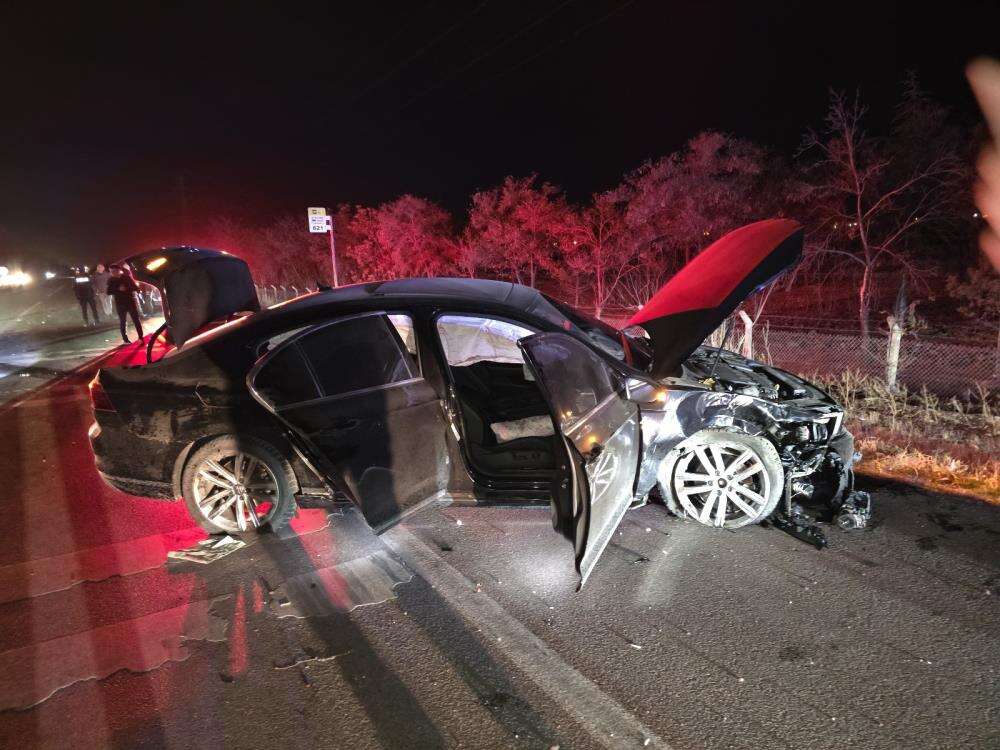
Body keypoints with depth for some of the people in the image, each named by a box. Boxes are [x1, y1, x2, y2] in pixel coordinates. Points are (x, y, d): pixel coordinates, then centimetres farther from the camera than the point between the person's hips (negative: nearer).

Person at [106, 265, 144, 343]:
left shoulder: (127, 277, 0)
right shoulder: (111, 280, 4)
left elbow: (135, 287, -4)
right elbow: (109, 292, -3)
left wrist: (126, 288, -21)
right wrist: (118, 289, -18)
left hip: (131, 302, -2)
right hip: (120, 304, 2)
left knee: (136, 320, -3)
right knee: (122, 322, 6)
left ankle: (141, 338, 1)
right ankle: (125, 339, 13)